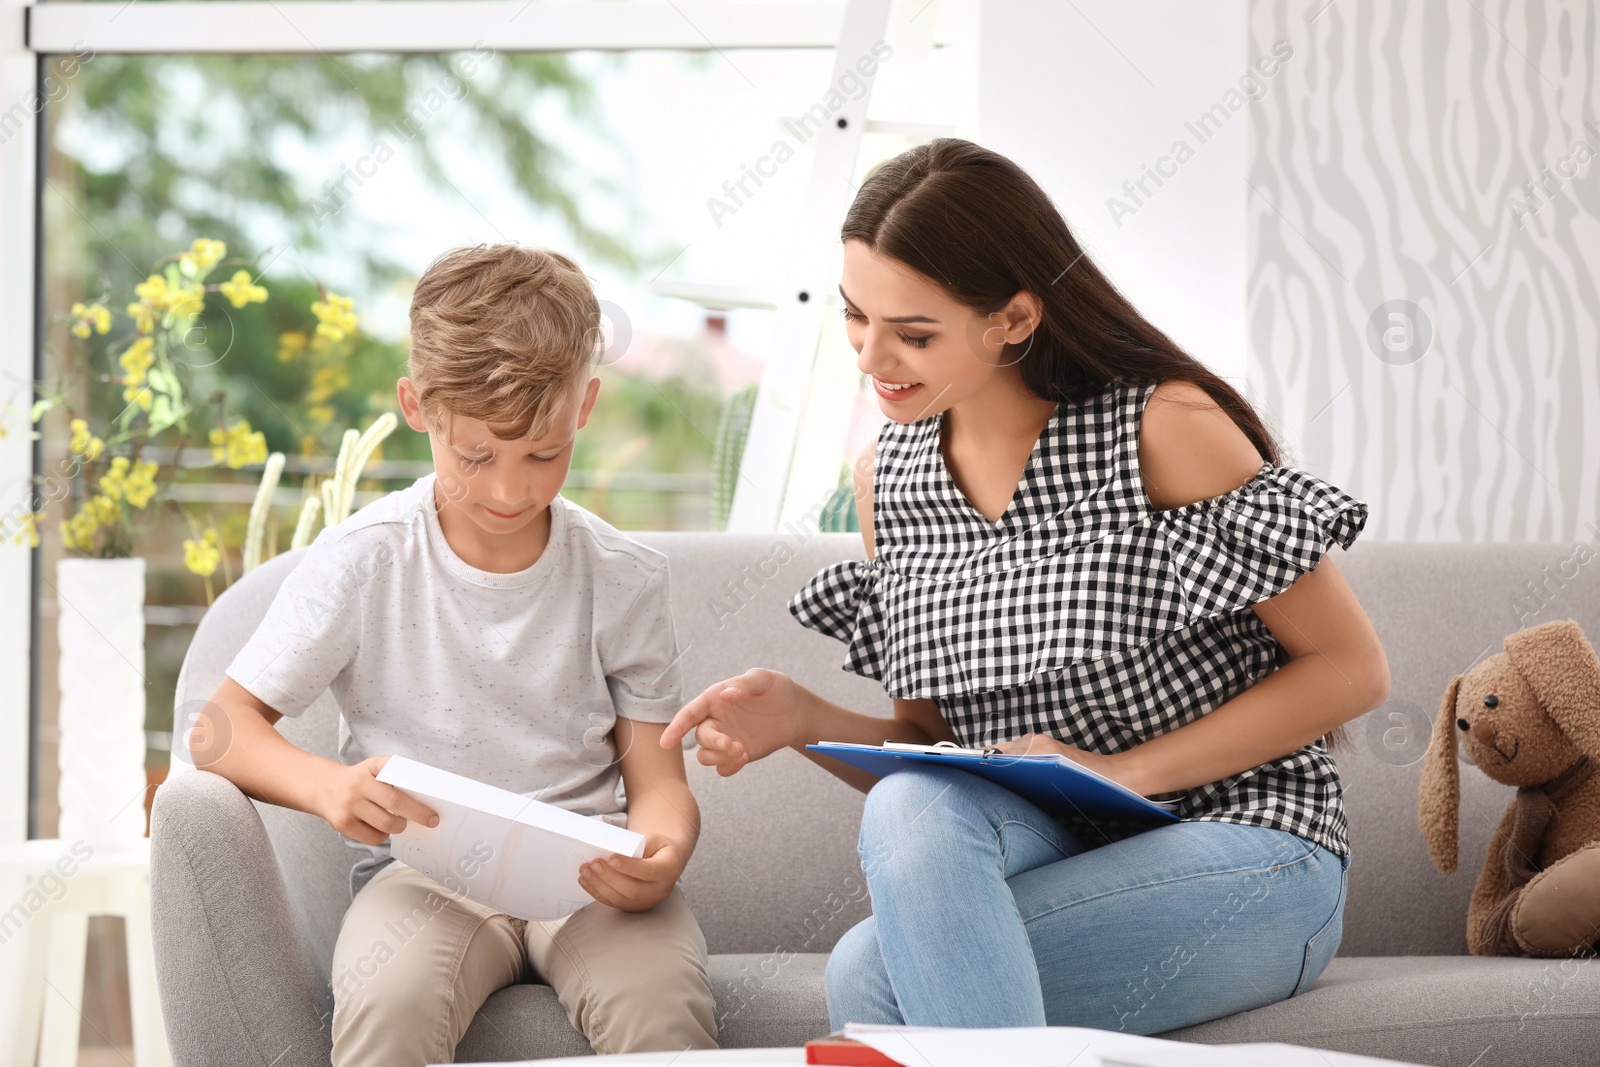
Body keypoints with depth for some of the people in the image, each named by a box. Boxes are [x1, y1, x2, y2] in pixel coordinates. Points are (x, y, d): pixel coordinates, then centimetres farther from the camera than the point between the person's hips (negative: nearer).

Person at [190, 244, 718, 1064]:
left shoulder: (623, 579, 4)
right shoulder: (362, 562, -2)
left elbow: (657, 778, 5)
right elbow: (222, 726, -2)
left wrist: (660, 857, -20)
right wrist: (327, 787, -24)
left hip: (585, 870, 1)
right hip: (422, 870, -1)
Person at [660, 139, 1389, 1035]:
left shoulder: (1163, 429, -10)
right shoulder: (888, 477, 9)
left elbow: (1353, 669, -7)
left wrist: (1123, 772, -14)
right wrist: (805, 719, -7)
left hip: (1245, 853, -5)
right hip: (1050, 852, 5)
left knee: (871, 974, -26)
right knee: (909, 805, -31)